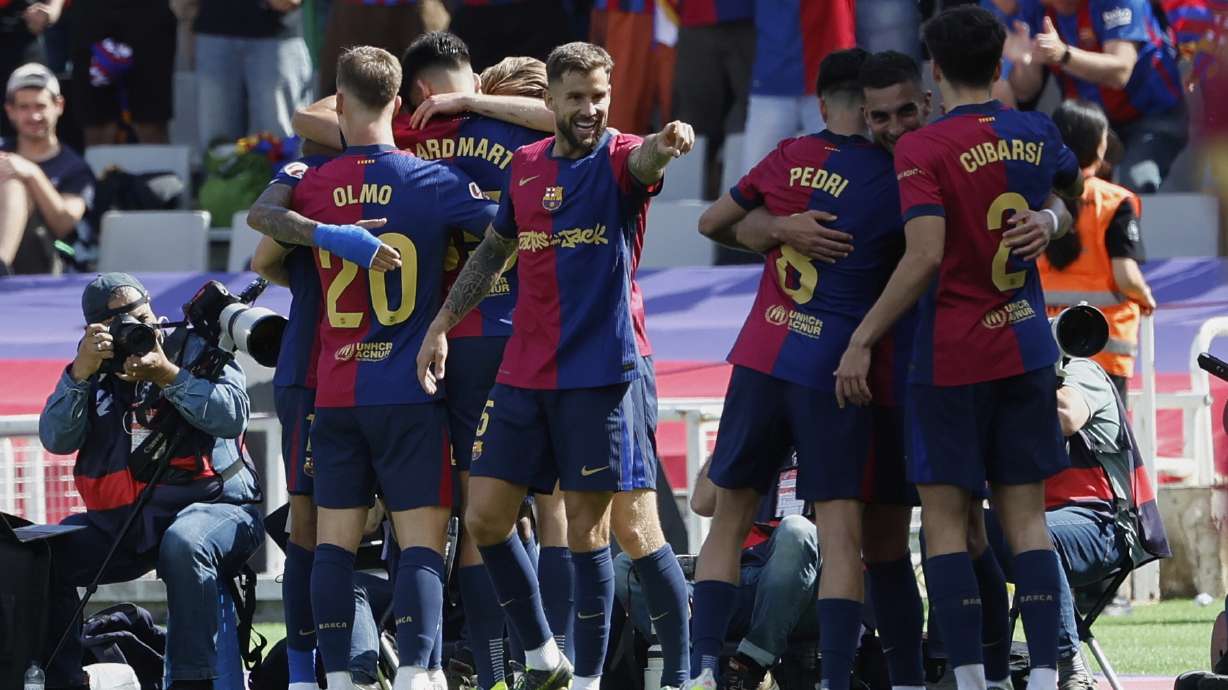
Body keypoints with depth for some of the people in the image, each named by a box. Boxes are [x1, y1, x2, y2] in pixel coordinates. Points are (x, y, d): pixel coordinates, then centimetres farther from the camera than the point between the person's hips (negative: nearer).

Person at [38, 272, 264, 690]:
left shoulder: (196, 349, 4)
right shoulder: (95, 370, 14)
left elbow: (232, 416, -13)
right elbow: (56, 439, -2)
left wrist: (167, 375, -22)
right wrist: (81, 373, -15)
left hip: (209, 504, -5)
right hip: (118, 522, 5)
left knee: (184, 544, -39)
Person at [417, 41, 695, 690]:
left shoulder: (618, 159, -6)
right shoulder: (526, 166, 11)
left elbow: (643, 161, -31)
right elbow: (491, 252, 23)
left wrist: (666, 145, -54)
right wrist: (441, 325, 18)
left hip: (602, 374, -6)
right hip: (523, 375, 6)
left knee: (633, 530, -8)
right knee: (485, 517, 5)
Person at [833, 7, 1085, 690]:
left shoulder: (924, 149, -13)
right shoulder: (1037, 134, 4)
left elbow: (925, 257, -21)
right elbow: (1075, 185, 26)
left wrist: (862, 341, -16)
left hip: (951, 357, -5)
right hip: (1027, 351, 5)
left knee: (946, 518, 1)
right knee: (1026, 515, 7)